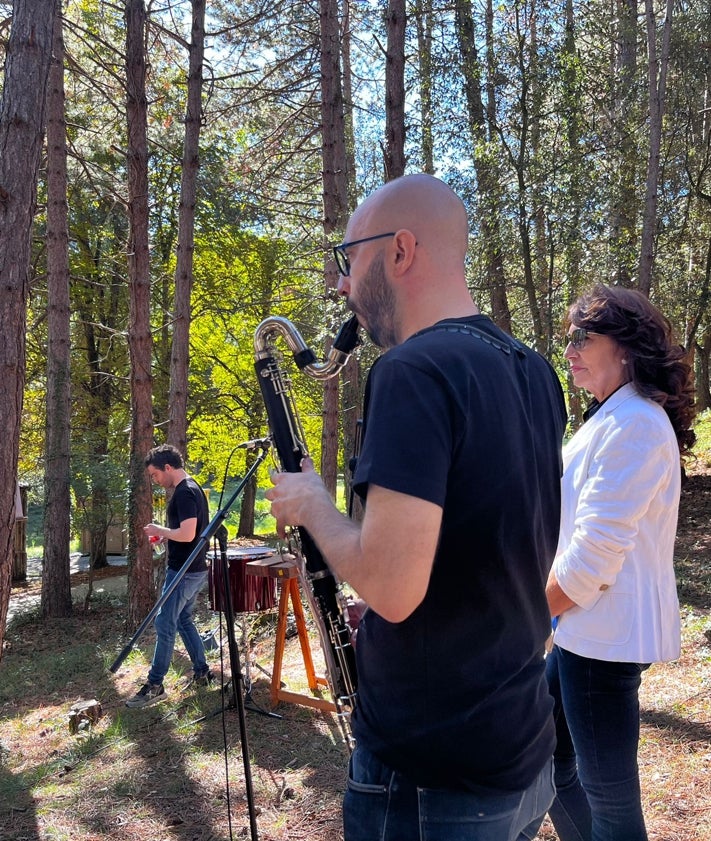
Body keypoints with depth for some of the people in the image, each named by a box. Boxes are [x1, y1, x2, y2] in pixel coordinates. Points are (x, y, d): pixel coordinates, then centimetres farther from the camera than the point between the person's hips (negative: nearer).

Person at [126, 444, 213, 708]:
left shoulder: (184, 493, -19)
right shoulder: (193, 488, 12)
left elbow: (187, 534, -27)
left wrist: (160, 530, -12)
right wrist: (166, 535, 11)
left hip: (183, 572, -10)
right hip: (196, 570, 10)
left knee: (165, 625, -3)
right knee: (184, 620, 19)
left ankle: (154, 686, 3)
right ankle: (202, 672, 26)